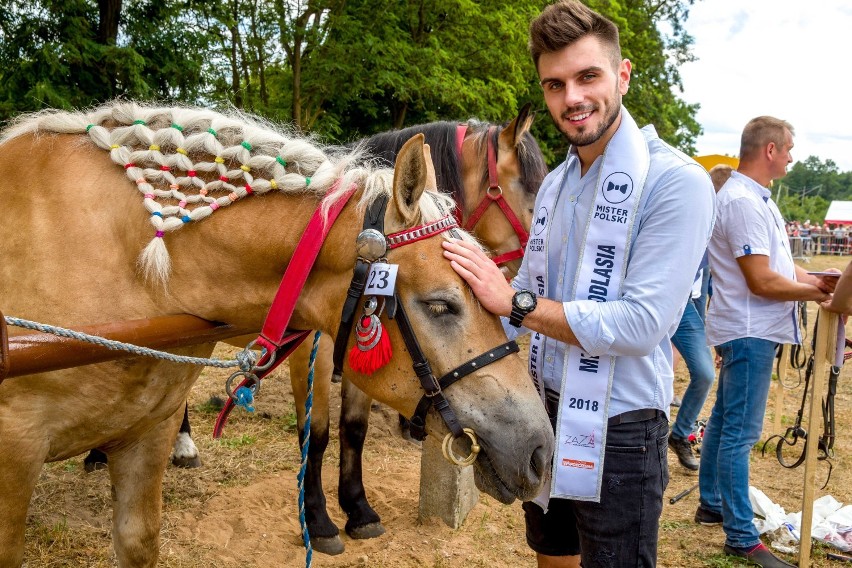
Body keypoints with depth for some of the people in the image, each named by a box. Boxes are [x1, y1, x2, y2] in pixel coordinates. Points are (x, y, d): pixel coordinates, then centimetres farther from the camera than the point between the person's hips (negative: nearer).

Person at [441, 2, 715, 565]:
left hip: (617, 429, -7)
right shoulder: (555, 184, 8)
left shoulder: (676, 181, -18)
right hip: (545, 409, 7)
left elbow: (642, 323, -27)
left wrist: (514, 302, -25)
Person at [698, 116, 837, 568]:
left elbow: (777, 262, 15)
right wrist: (814, 292, -8)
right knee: (740, 433, -4)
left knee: (724, 421, 18)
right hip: (750, 331, -11)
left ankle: (710, 505, 32)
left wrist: (818, 280, 1)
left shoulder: (753, 197, 13)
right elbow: (763, 282, -23)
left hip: (747, 330, 11)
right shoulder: (743, 201, -20)